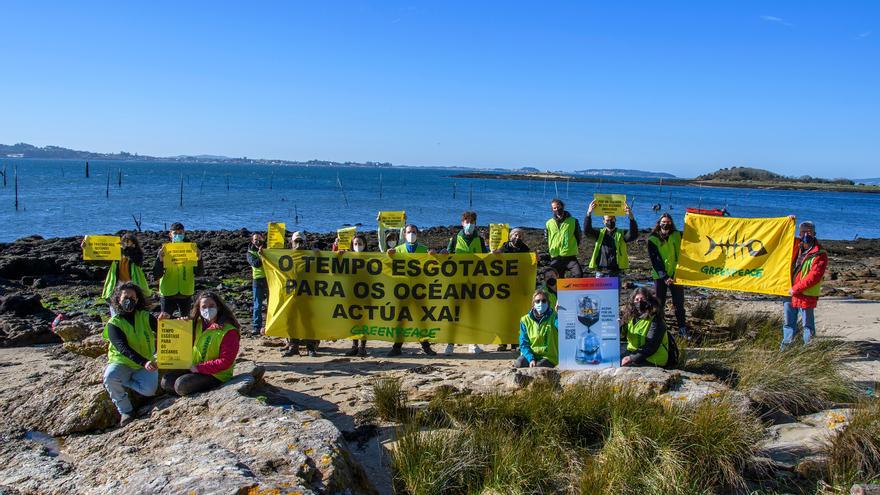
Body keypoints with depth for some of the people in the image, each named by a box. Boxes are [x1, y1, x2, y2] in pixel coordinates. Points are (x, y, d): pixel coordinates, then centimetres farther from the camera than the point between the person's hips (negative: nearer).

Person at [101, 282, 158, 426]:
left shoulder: (145, 317, 3)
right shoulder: (114, 323, -4)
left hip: (146, 364, 1)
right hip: (122, 363, -1)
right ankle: (125, 411, -11)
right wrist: (144, 362, -36)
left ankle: (121, 381, 2)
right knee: (110, 378, -33)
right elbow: (123, 349, -20)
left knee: (149, 390, -27)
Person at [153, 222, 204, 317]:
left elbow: (199, 273, -4)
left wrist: (199, 259, -22)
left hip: (186, 293, 2)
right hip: (168, 294, -2)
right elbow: (156, 275, -9)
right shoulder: (164, 250, -3)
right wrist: (160, 259, -26)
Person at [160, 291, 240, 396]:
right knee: (166, 381, -5)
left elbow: (225, 362, -20)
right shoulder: (197, 324, 6)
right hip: (195, 369, 8)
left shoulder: (229, 331, -16)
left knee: (181, 385, -23)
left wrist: (199, 368, -20)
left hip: (216, 375, -8)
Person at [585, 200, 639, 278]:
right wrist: (589, 214, -24)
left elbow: (634, 235, -12)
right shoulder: (600, 233, 8)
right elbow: (587, 230, -7)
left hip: (615, 273, -1)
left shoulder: (621, 234, 5)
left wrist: (631, 217, -28)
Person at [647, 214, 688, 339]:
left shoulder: (677, 235, 3)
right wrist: (664, 277, -14)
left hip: (675, 275, 2)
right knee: (659, 304, 3)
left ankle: (682, 329, 12)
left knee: (679, 303, 5)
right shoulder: (653, 239, -3)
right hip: (660, 276, -1)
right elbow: (654, 260, -7)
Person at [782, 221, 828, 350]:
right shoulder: (796, 246, 8)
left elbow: (813, 277, -19)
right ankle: (786, 346, 25)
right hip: (790, 292, 6)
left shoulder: (820, 255, -11)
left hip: (806, 296, -6)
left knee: (808, 324, 4)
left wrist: (796, 289, -18)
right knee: (789, 323, 15)